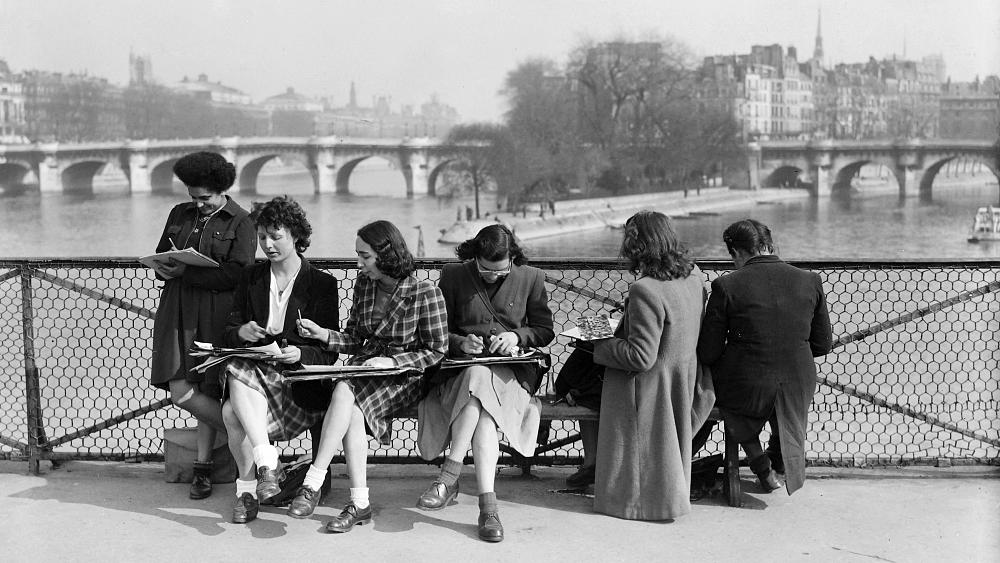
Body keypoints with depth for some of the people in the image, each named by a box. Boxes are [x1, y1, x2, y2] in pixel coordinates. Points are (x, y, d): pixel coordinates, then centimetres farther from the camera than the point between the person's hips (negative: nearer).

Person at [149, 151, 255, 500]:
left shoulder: (240, 222, -1)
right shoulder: (180, 214, 16)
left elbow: (236, 275, -11)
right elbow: (159, 256, 21)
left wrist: (185, 272, -17)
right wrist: (165, 269, -4)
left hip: (216, 313, -5)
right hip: (178, 311, 5)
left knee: (208, 390, -4)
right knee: (180, 390, -5)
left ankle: (203, 467, 11)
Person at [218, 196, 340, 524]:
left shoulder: (322, 284, 4)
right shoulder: (251, 278, 17)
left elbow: (329, 352, 1)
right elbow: (228, 332, 15)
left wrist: (300, 353, -20)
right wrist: (241, 333, -10)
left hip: (299, 377, -3)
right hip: (253, 368, 4)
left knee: (235, 413, -32)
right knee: (232, 413, -33)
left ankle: (247, 488, -20)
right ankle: (267, 463, -25)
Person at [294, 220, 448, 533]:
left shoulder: (425, 293, -9)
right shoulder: (364, 284, 8)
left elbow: (436, 352, -5)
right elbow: (355, 340, 14)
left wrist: (392, 361, -17)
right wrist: (324, 334, -5)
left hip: (405, 377, -5)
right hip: (364, 367, 5)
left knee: (345, 393, -31)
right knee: (351, 411, -30)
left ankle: (312, 485, -30)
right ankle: (359, 504, -26)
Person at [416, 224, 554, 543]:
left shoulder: (531, 278, 7)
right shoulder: (453, 276, 6)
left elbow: (545, 331, 13)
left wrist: (517, 335, -7)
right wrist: (460, 342, -12)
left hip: (511, 371, 0)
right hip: (462, 367, 0)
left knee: (479, 384, -36)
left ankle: (449, 478, -34)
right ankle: (487, 505, -39)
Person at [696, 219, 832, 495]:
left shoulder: (726, 286, -13)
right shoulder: (810, 280, -4)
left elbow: (708, 353, -8)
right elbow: (823, 345, 5)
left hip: (745, 391, -3)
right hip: (797, 393, 3)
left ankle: (760, 464, 30)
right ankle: (780, 452, 44)